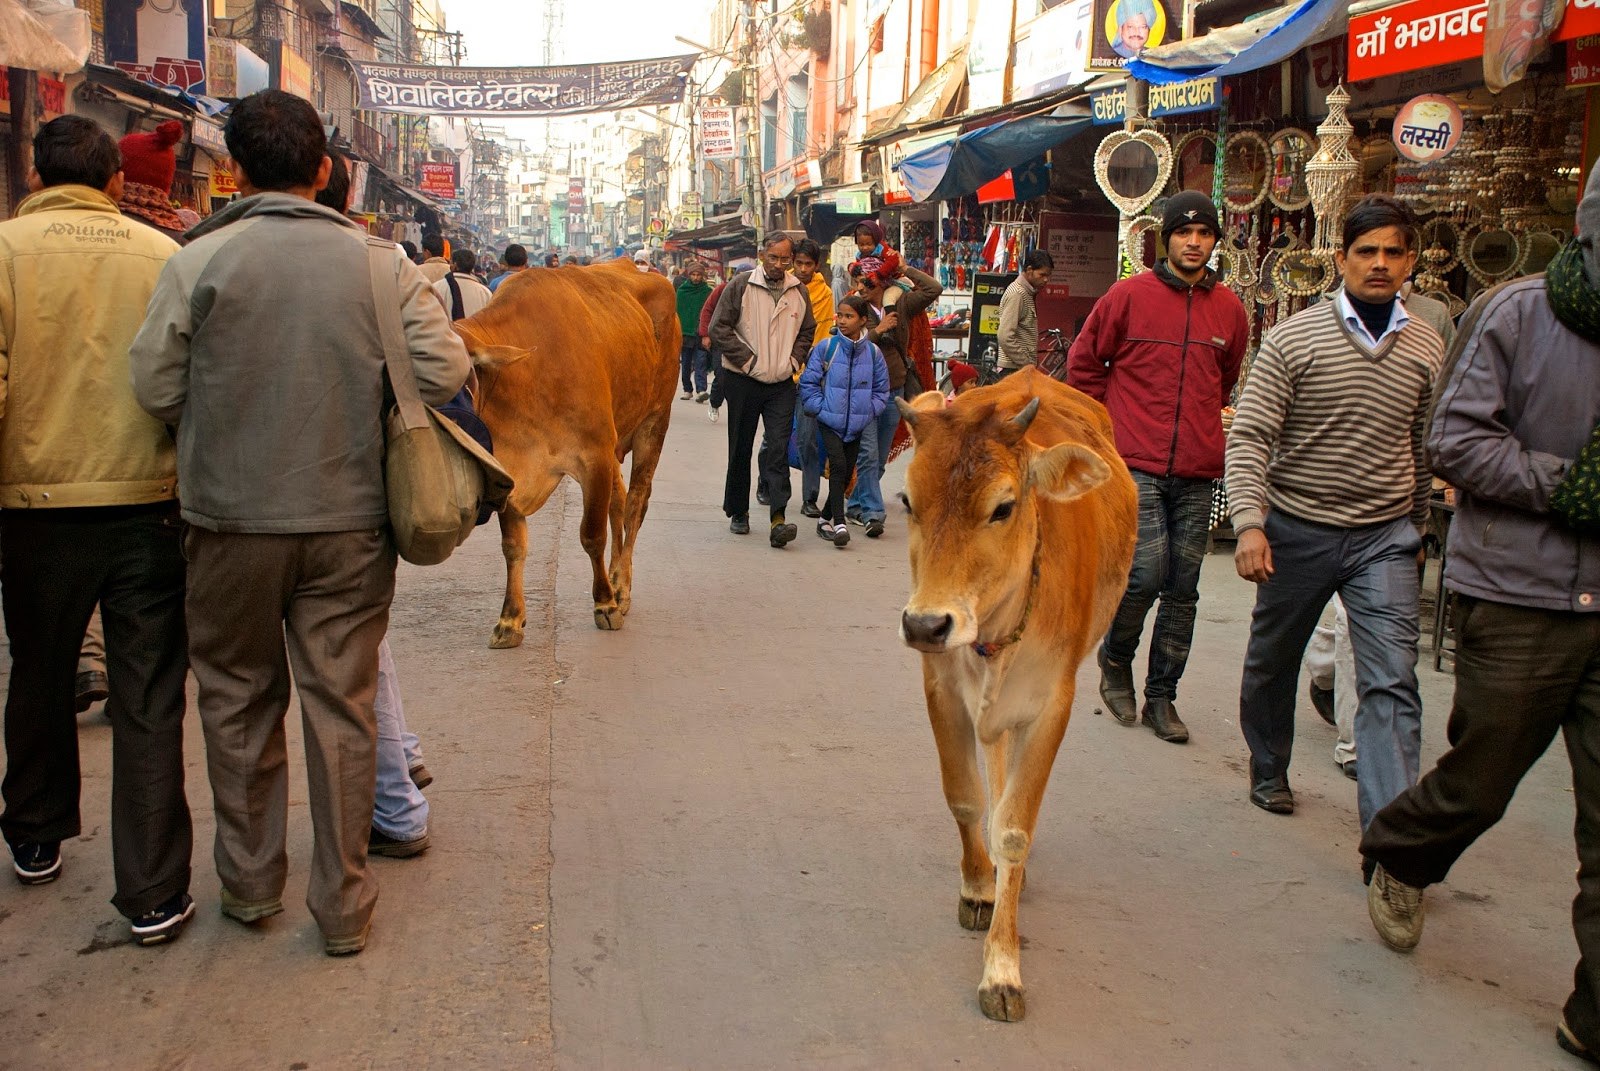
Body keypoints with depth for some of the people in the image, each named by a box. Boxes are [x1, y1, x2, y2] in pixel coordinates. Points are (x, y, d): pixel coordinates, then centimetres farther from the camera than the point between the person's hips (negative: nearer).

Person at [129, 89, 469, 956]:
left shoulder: (199, 261, -6)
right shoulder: (380, 263, -3)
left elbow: (155, 386, -4)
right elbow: (443, 371, -6)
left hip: (233, 520, 0)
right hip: (351, 521, 1)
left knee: (238, 700, 17)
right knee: (342, 704, 8)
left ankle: (249, 883, 29)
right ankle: (344, 904, 16)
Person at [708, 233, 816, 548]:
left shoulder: (799, 291, 7)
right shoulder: (741, 285, -5)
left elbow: (807, 331, 20)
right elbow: (719, 328, -6)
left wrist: (792, 361, 4)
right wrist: (749, 361, -9)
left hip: (782, 384, 2)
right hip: (743, 381, -2)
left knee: (779, 450, -8)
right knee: (740, 449, 8)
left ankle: (779, 519, -13)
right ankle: (738, 512, 22)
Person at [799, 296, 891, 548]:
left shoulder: (873, 352, 1)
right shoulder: (825, 347, -5)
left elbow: (881, 389, 10)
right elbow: (808, 382, -1)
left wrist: (870, 412, -2)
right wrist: (819, 409, -7)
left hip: (857, 425, 3)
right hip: (830, 422, -3)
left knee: (846, 473, 9)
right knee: (838, 466, -18)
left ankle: (826, 518, 26)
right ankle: (839, 523, -21)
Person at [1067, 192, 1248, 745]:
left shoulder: (1230, 309, 9)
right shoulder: (1130, 295, -2)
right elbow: (1083, 362, 7)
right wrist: (1109, 423, 6)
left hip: (1197, 474, 4)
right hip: (1136, 465, -4)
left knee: (1182, 589, 6)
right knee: (1145, 573, -14)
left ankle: (1161, 697, 18)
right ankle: (1115, 661, 14)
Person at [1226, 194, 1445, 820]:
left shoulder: (1427, 351, 4)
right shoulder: (1293, 339, -6)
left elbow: (1426, 450, 15)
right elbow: (1249, 437, -10)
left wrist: (1416, 528, 20)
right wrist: (1250, 523, -20)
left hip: (1385, 537, 1)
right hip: (1296, 529, -1)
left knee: (1392, 683, -9)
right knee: (1272, 661, 15)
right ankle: (1268, 768, 40)